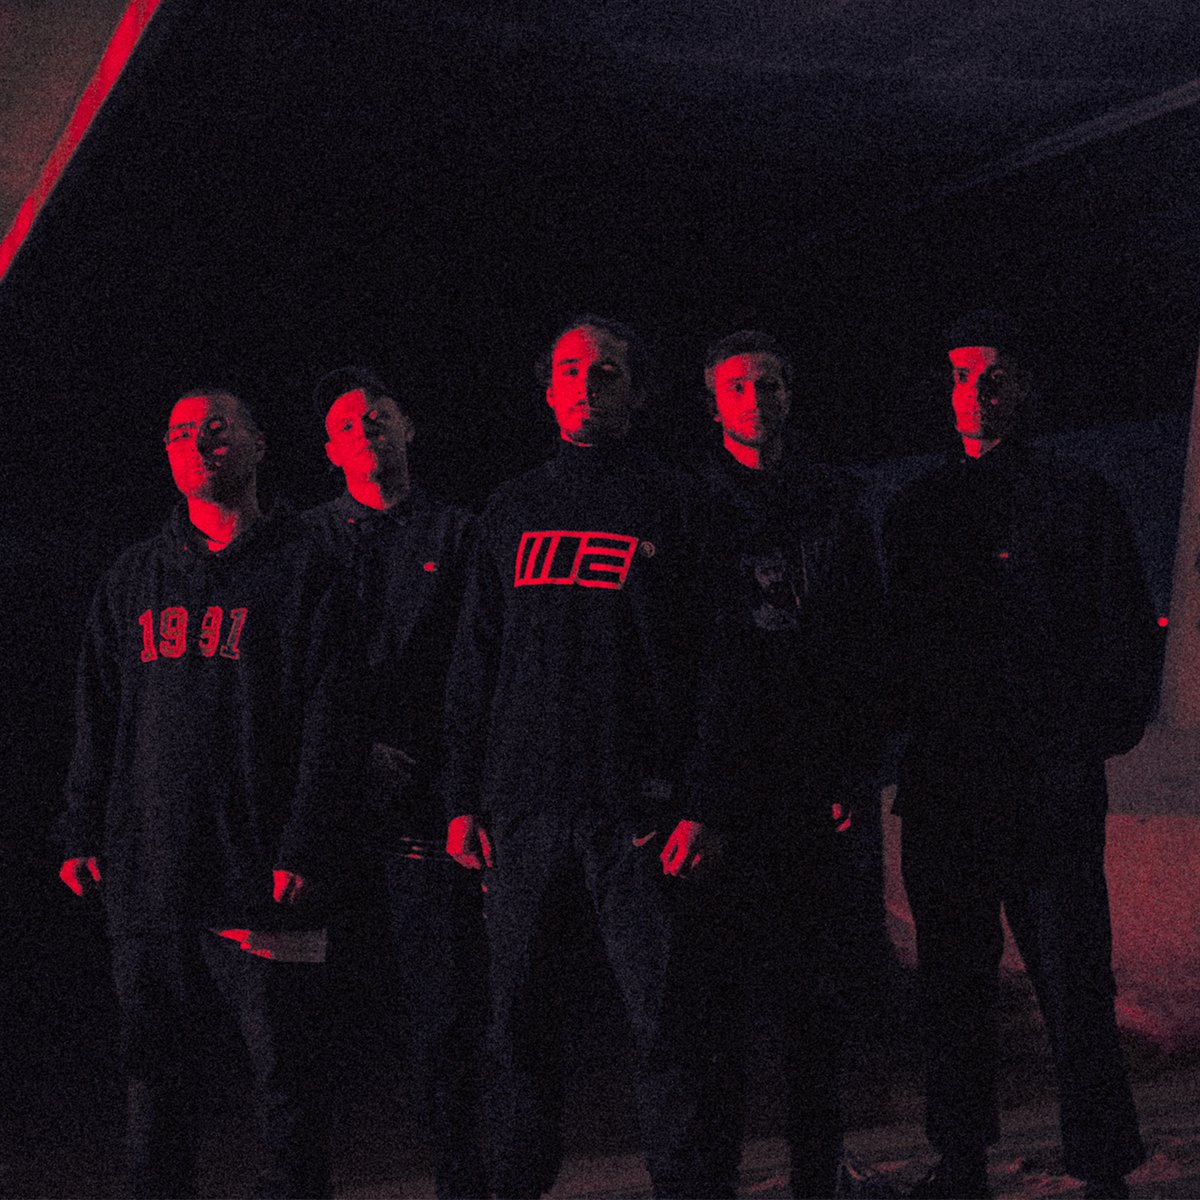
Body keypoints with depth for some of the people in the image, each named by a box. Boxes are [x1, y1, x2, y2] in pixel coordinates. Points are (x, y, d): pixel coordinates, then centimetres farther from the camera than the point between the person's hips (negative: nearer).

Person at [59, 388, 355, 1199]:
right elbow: (98, 718, 17)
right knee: (156, 1070, 9)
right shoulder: (135, 578, 17)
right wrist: (86, 836, 7)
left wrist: (303, 853, -13)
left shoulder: (302, 571, 2)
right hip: (146, 869, 4)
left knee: (286, 1069, -3)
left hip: (260, 870, -4)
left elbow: (326, 726, -5)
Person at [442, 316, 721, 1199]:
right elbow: (475, 664, 16)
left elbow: (709, 660, 0)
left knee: (659, 1012, -4)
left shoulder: (672, 505, 5)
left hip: (635, 803, -3)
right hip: (523, 801, 3)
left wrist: (698, 803, -8)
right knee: (517, 1017, 5)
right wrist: (463, 798, 8)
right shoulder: (514, 511, 16)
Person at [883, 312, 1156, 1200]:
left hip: (1052, 787, -4)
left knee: (1074, 984, -5)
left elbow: (1125, 630, 2)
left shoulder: (1079, 500, 4)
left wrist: (1098, 734, -7)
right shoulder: (919, 510, 15)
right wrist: (901, 729, 8)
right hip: (943, 785, 4)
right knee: (954, 983, 9)